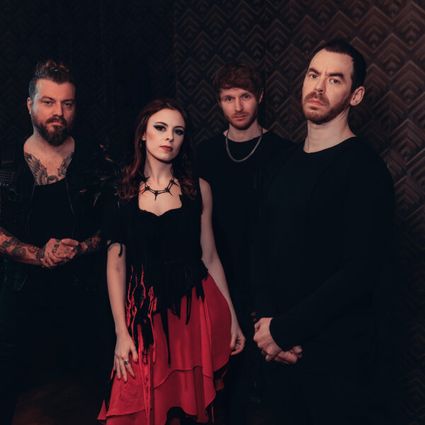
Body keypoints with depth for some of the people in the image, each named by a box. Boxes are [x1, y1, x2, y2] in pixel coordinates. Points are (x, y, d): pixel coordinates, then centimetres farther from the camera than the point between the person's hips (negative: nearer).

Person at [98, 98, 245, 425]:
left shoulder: (198, 189, 2)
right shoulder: (122, 191, 0)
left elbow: (210, 257, 5)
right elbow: (116, 265, 0)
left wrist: (232, 318, 4)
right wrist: (121, 332, -4)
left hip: (195, 309, 1)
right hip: (145, 313, 0)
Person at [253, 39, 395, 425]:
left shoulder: (365, 169, -13)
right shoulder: (282, 168, 9)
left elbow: (363, 271, -21)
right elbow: (264, 251, 8)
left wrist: (283, 329, -16)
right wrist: (267, 320, -8)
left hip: (339, 354, -6)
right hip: (283, 350, 6)